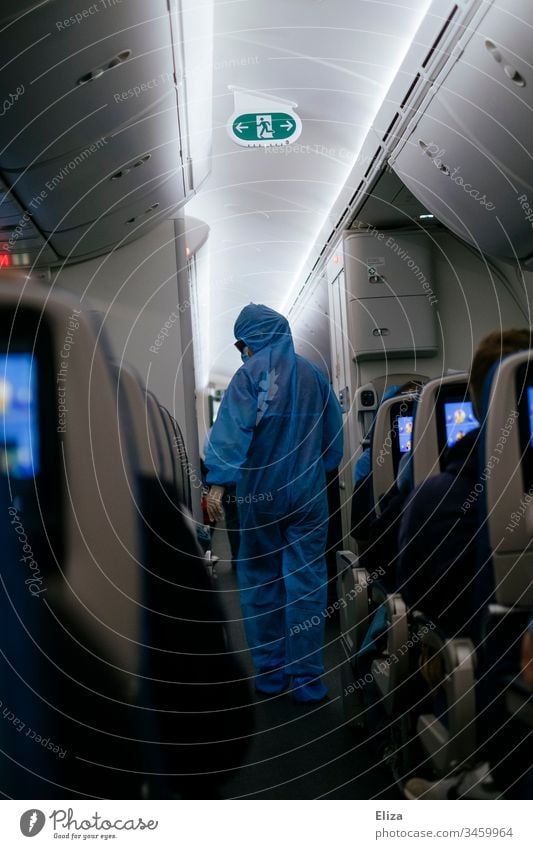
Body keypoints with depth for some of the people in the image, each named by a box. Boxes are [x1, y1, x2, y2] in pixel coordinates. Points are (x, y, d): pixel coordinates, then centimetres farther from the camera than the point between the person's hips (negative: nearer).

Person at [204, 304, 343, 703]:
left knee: (260, 580, 12)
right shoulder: (313, 373, 8)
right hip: (308, 493, 3)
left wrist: (218, 480, -26)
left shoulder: (251, 373, -5)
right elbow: (334, 433, 13)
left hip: (261, 492, -2)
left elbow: (233, 425, -19)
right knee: (306, 583, 5)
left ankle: (270, 672, 19)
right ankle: (307, 679, 8)